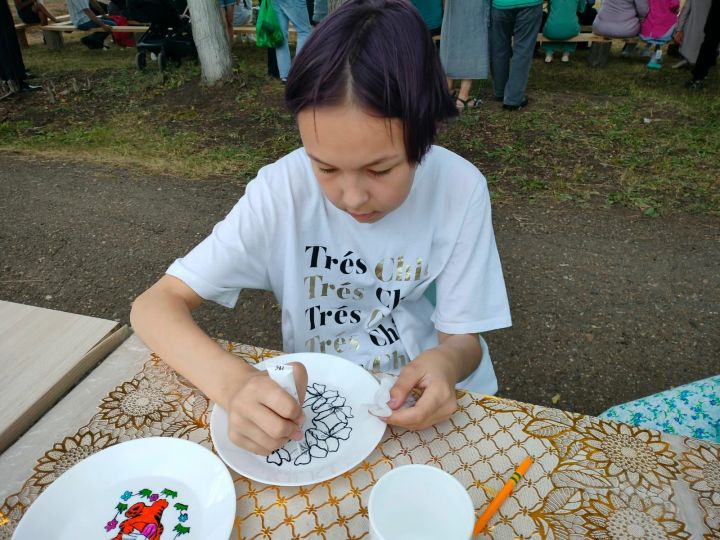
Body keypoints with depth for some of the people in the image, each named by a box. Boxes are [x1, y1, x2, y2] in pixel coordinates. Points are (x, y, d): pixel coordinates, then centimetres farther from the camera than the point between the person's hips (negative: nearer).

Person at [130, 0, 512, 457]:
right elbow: (154, 306, -17)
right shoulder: (283, 189, -18)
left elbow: (463, 337, -8)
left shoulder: (460, 189, -16)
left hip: (428, 399, 1)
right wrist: (235, 382, -33)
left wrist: (447, 364, -30)